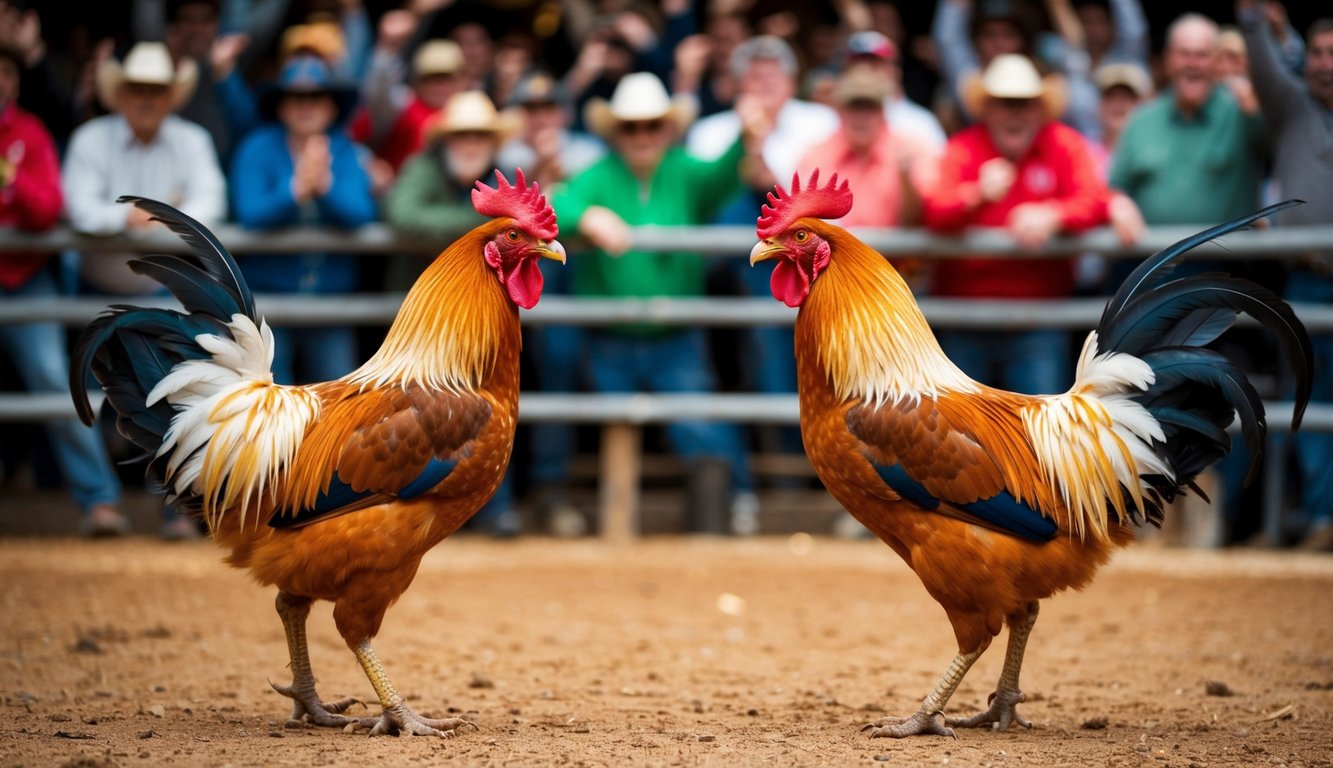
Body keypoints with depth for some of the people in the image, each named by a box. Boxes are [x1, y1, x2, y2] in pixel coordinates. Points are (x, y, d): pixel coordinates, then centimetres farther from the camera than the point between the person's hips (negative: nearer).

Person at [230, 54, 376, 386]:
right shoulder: (259, 148, -2)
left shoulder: (346, 152, 3)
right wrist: (296, 190, -31)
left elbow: (361, 214, -12)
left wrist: (325, 186, -30)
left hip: (331, 292, 2)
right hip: (267, 291, -2)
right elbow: (250, 214, -16)